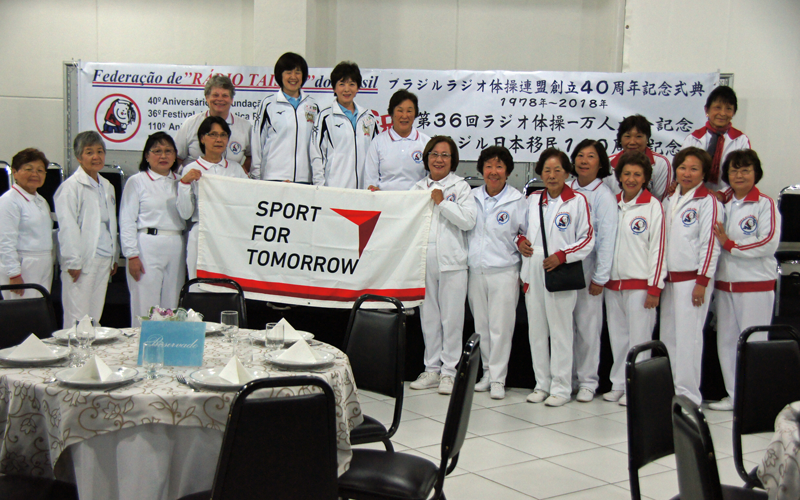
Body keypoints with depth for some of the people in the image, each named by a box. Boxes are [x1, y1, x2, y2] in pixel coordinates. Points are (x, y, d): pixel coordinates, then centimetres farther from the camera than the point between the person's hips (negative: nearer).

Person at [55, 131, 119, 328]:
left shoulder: (107, 187, 16)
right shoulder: (71, 186, -7)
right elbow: (67, 227, -12)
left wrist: (114, 257, 18)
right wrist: (73, 261, -15)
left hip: (104, 259, 7)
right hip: (83, 260, -7)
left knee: (95, 315, 9)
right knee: (77, 317, -5)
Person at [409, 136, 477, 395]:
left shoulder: (461, 187, 4)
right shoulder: (418, 188, 16)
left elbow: (468, 220, -9)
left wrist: (442, 202, -9)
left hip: (452, 262, -4)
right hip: (424, 261, 4)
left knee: (452, 318, -1)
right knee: (428, 317, 9)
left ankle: (449, 370, 8)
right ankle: (432, 368, 18)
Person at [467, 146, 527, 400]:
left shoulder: (517, 201, -2)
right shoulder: (471, 197, 8)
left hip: (504, 271, -4)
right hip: (475, 271, 4)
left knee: (500, 326, -3)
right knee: (481, 326, 9)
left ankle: (498, 378, 5)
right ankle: (487, 373, 21)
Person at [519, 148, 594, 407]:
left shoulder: (577, 201, -2)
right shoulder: (532, 200, 12)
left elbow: (588, 239, -3)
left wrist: (561, 256, -14)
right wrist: (520, 241, 2)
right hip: (533, 274, 5)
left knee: (560, 332, -1)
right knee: (536, 330, 9)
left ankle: (561, 387, 8)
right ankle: (542, 384, 20)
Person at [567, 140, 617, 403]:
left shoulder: (604, 196, -3)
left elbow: (606, 239, -6)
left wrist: (600, 277, -10)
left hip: (587, 268, -4)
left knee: (587, 326, 0)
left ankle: (587, 381, 10)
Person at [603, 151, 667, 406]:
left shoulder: (653, 206, -5)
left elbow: (658, 248, -8)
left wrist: (655, 287, -11)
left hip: (640, 283, -5)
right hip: (613, 281, 5)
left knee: (639, 337, -1)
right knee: (618, 336, 11)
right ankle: (618, 384, 20)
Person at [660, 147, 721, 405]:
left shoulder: (708, 202, -6)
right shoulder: (670, 200, 15)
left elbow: (710, 244, -11)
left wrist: (702, 282, -15)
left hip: (692, 278, -7)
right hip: (669, 277, 7)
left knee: (688, 337, -6)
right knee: (668, 335, 10)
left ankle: (688, 395, 1)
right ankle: (669, 390, 18)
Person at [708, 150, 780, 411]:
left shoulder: (765, 204, -4)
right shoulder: (721, 203, 11)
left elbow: (768, 243, -13)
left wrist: (730, 244, -12)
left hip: (756, 284, -5)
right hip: (725, 282, 5)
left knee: (754, 342, -3)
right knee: (726, 340, 7)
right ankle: (734, 395, 16)